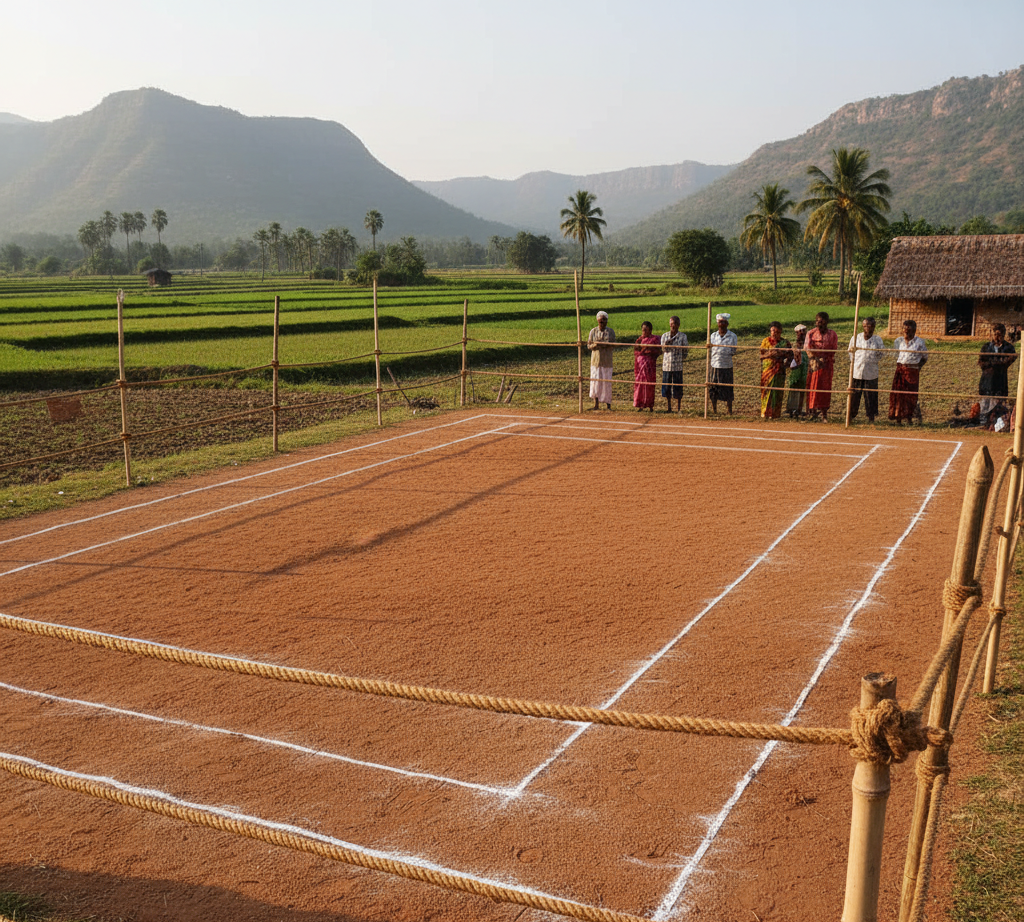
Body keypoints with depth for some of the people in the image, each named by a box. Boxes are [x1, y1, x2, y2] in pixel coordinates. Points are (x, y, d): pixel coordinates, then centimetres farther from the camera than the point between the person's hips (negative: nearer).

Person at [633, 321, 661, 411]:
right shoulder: (640, 338, 14)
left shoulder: (655, 339, 0)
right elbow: (635, 351, 11)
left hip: (649, 364, -4)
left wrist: (649, 349, -19)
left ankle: (650, 405, 2)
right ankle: (640, 404, 5)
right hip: (640, 364, 4)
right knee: (639, 383, 0)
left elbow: (659, 351, -5)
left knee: (649, 384, -4)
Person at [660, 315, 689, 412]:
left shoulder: (682, 336, 1)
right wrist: (666, 343, -17)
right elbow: (663, 349, 1)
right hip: (666, 365, 2)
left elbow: (686, 349, 6)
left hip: (678, 365, -2)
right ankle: (668, 407, 18)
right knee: (666, 387, 6)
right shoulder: (664, 336, 7)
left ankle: (679, 408, 12)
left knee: (678, 387, 1)